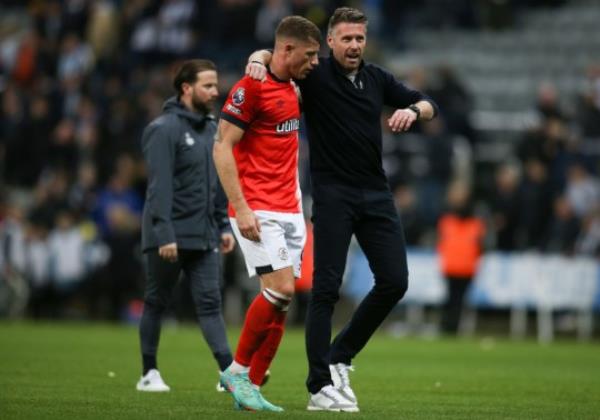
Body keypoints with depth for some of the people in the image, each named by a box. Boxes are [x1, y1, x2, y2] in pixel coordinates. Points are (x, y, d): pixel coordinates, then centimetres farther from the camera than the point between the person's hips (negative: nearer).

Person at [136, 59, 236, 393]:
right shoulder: (165, 128, -11)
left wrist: (224, 226, 12)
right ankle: (149, 374, 14)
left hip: (204, 236, 6)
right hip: (170, 236, -6)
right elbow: (159, 186, -17)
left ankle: (229, 371, -11)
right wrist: (164, 234, -22)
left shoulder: (210, 127, 13)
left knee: (209, 302, -2)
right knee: (157, 303, 5)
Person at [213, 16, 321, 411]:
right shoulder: (252, 87, -12)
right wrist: (241, 208, -21)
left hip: (289, 209, 8)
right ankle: (238, 370, -1)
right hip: (257, 210, -8)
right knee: (280, 288, -17)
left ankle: (251, 389, 6)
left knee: (282, 301, 2)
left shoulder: (292, 89, 13)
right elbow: (222, 147, -15)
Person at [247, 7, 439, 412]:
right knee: (327, 287, -8)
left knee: (394, 282, 0)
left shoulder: (378, 78, 11)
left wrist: (412, 110, -8)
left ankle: (340, 356, 17)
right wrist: (258, 59, -31)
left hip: (376, 194, 5)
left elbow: (428, 105, 15)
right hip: (333, 195, -5)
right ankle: (320, 387, -6)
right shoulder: (315, 75, -3)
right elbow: (271, 53, -8)